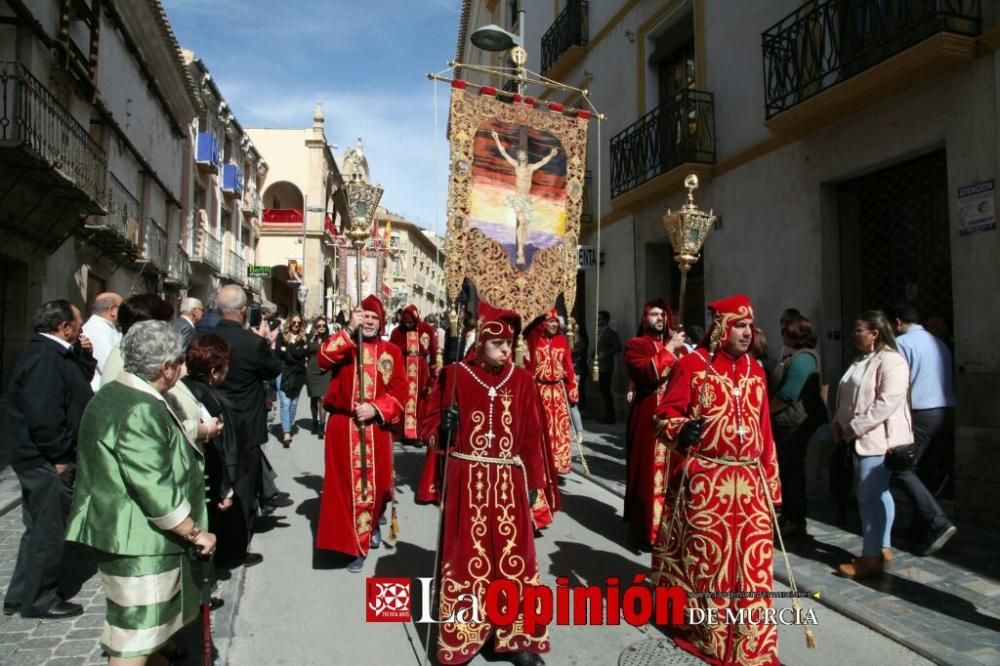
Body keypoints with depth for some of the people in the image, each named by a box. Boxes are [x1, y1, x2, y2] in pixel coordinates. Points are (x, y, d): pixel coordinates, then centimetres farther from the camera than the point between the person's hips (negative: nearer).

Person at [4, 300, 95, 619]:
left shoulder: (53, 353, 11)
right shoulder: (44, 358, -21)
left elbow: (81, 382, 18)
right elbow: (43, 416, -27)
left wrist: (84, 356, 3)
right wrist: (59, 456, -19)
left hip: (46, 459, 11)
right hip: (47, 461, -11)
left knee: (42, 529, 19)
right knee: (48, 530, 2)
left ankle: (20, 596, 31)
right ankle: (39, 600, 16)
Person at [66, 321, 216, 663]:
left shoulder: (113, 393, 8)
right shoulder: (142, 409, -25)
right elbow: (155, 489, -27)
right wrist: (196, 533, -17)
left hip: (125, 531, 10)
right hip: (140, 539, -10)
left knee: (152, 623, 28)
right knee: (137, 636, 1)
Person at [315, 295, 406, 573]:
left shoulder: (391, 351, 4)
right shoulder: (344, 344, 5)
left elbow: (400, 390, -2)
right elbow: (324, 359, -18)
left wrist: (376, 409, -16)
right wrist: (350, 330, -22)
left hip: (376, 428, 1)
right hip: (343, 427, 0)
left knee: (376, 482, 9)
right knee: (347, 484, 2)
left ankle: (374, 524, 39)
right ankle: (356, 544, 17)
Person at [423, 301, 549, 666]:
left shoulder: (522, 379, 5)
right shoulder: (454, 375, -3)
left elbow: (531, 435, 7)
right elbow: (431, 422, 2)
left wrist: (534, 482, 6)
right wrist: (442, 430, -21)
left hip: (509, 482, 3)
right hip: (467, 481, -2)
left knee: (513, 557, 10)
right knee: (466, 559, 6)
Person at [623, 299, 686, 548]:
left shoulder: (675, 344, 20)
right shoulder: (636, 345, 2)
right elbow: (648, 373, -18)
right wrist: (669, 349, -12)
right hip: (648, 418, -5)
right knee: (649, 474, -2)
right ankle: (647, 529, 8)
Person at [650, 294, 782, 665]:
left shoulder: (755, 370, 11)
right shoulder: (692, 364, -6)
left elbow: (764, 430, 12)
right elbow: (666, 413, -6)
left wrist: (771, 482, 12)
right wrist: (681, 431, -29)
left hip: (749, 482, 5)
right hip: (704, 481, -5)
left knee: (752, 561, 7)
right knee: (705, 556, 8)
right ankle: (705, 632, 29)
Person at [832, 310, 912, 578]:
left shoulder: (891, 361, -14)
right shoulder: (861, 360, 16)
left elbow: (887, 403, -23)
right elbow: (847, 397, 20)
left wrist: (854, 428, -21)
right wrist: (839, 424, 7)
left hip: (878, 438, -9)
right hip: (861, 438, 9)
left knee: (869, 496, -6)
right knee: (878, 494, 15)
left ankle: (871, 558, 1)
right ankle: (882, 548, 24)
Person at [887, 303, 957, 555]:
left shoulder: (902, 343, -7)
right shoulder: (939, 343, 15)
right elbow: (944, 381, 18)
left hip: (921, 414, -8)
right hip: (946, 412, 8)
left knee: (903, 469, -3)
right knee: (925, 469, 16)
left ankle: (938, 522, -14)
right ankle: (922, 524, 21)